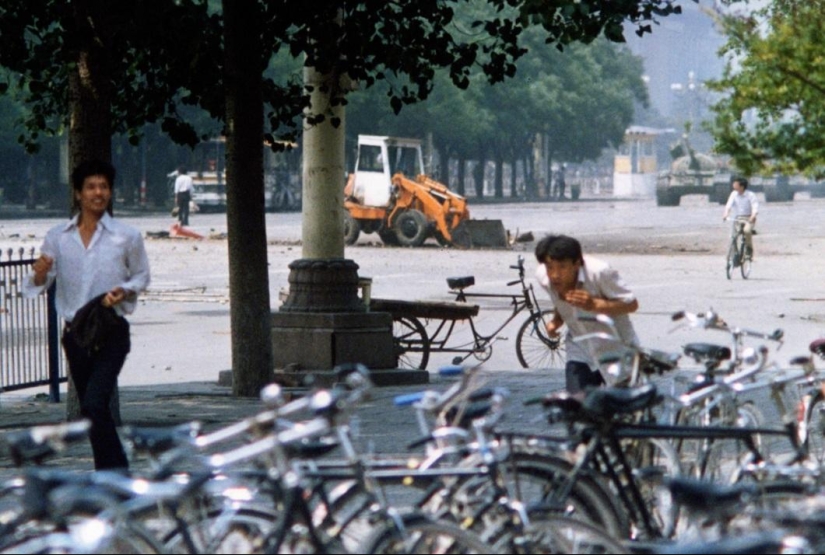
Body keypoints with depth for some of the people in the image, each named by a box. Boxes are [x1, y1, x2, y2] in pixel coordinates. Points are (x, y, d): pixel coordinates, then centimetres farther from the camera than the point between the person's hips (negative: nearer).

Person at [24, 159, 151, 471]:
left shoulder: (126, 237, -3)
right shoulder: (57, 238, 3)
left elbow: (142, 276, 9)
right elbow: (38, 286, 8)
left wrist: (125, 291, -12)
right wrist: (39, 275, -16)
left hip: (112, 332, -4)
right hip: (75, 334, 4)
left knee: (94, 404, -19)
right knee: (94, 410, 12)